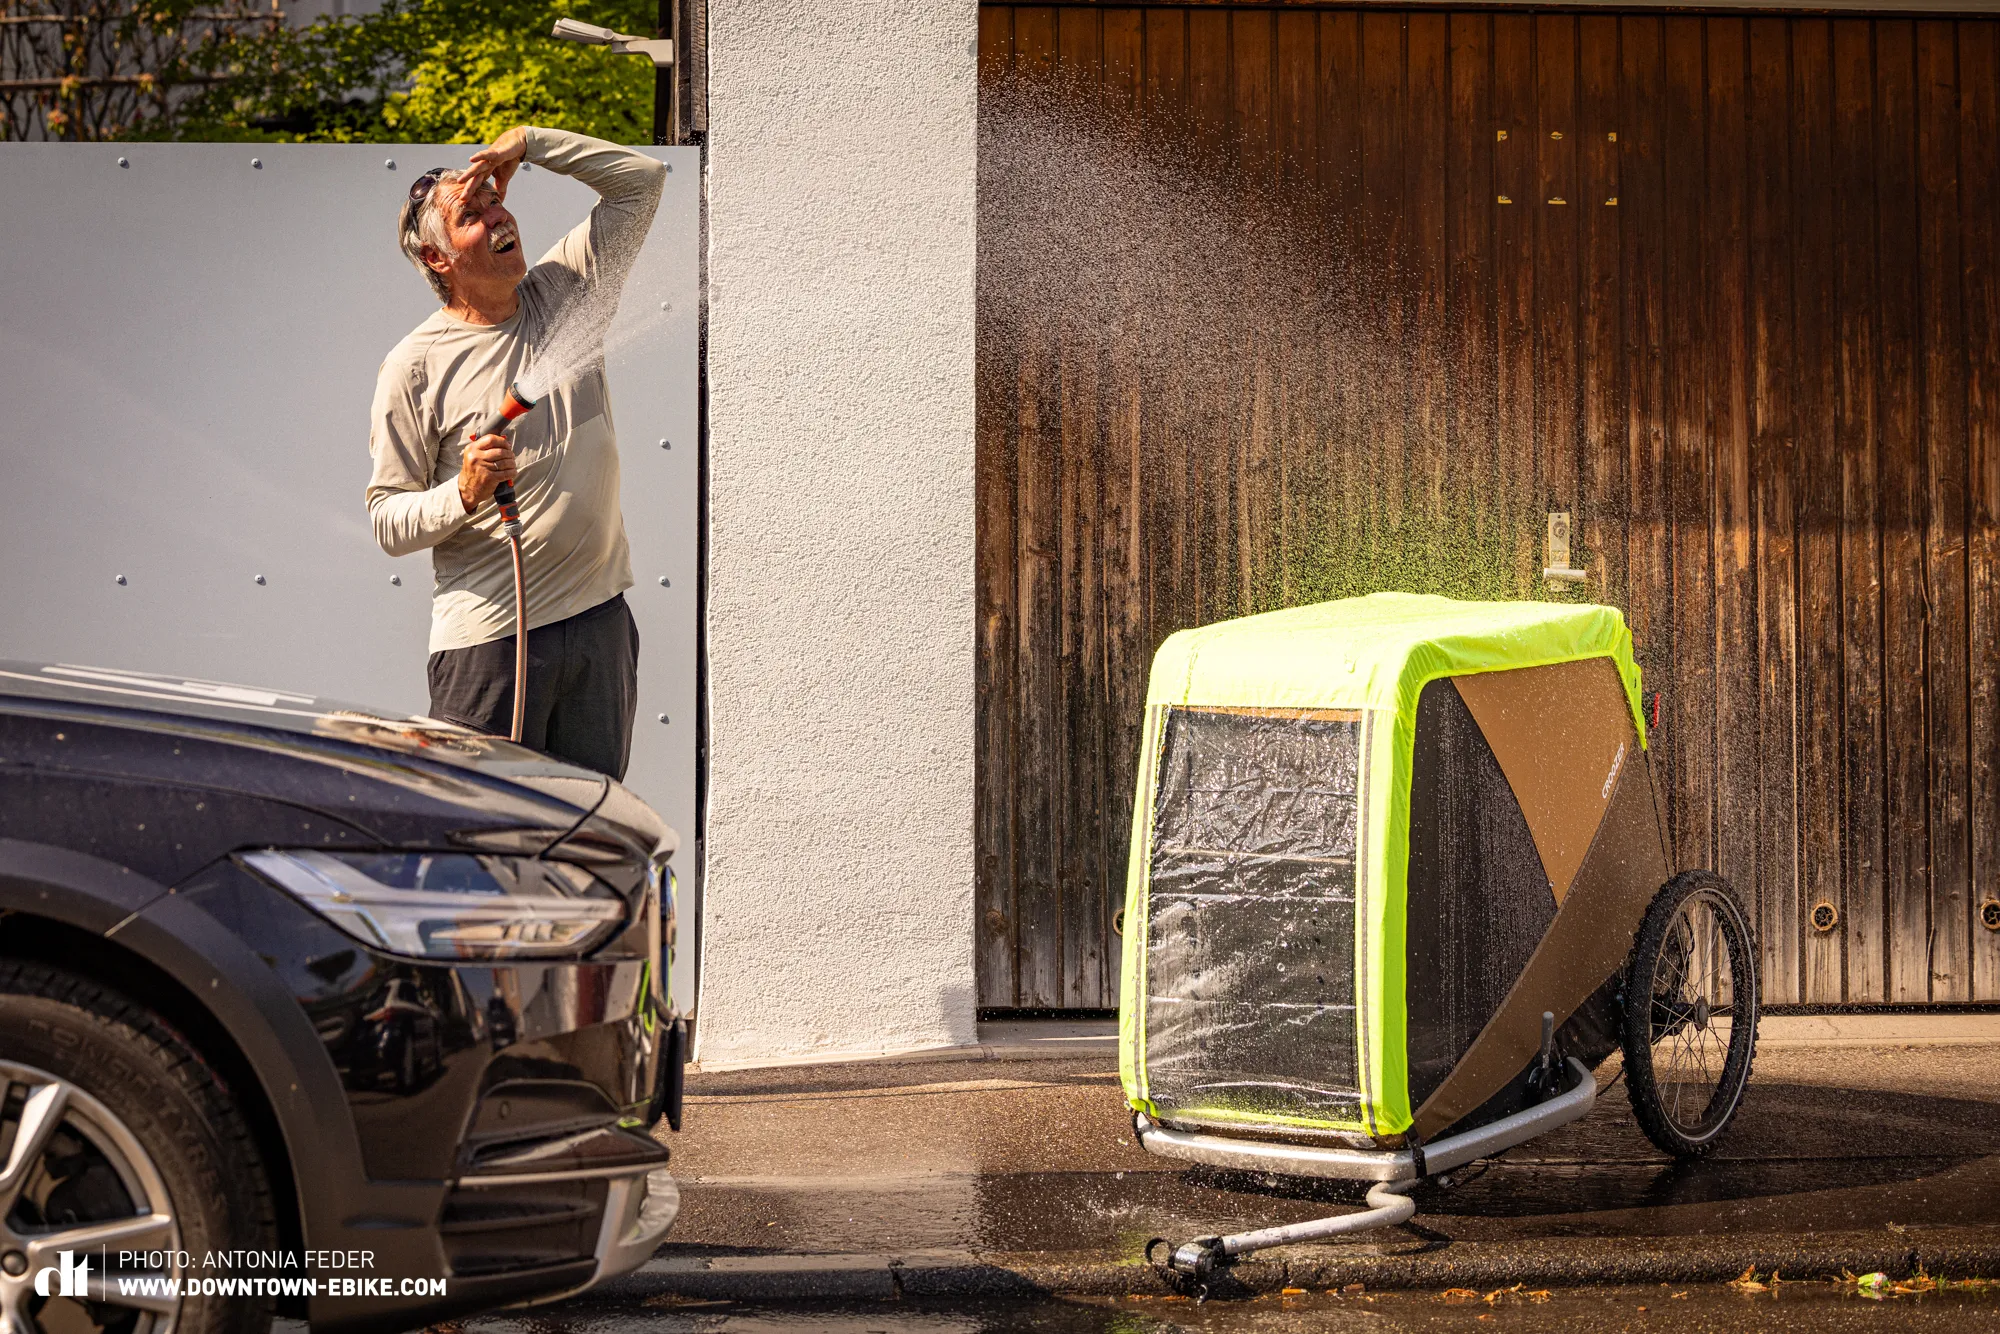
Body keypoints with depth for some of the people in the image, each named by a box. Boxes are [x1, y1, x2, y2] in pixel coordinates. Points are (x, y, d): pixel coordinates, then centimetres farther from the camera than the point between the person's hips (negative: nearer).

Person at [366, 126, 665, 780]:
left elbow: (641, 179, 13)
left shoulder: (563, 294, 8)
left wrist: (527, 142, 3)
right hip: (488, 637, -4)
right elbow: (387, 521, -4)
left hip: (600, 621, 4)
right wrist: (463, 495, -23)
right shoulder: (414, 365, -5)